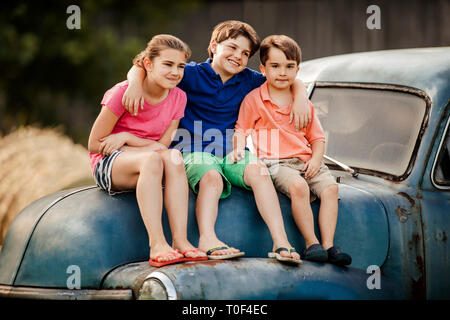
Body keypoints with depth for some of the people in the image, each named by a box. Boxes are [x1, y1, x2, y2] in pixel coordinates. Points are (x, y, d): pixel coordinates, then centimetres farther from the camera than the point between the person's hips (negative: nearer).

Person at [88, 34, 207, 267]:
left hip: (148, 167, 4)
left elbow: (163, 144, -2)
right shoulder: (123, 93, -14)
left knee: (173, 157, -31)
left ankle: (180, 240, -39)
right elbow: (94, 145, -11)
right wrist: (147, 148, -12)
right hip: (107, 165, -4)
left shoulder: (178, 97, 1)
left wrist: (126, 137, -17)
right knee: (151, 159, -37)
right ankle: (157, 245, -46)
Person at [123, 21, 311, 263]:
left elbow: (291, 81, 23)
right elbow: (142, 67, -3)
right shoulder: (193, 74, 0)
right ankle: (207, 239, -50)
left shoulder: (248, 80, 11)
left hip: (232, 151, 3)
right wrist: (135, 83, -26)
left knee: (258, 170, -28)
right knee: (211, 177, -36)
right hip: (196, 150, -3)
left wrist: (300, 99, 1)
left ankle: (281, 241, -35)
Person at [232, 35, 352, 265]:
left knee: (330, 187, -21)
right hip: (275, 162, -4)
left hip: (305, 161, 4)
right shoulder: (254, 99, 7)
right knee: (298, 186, -33)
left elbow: (317, 138, 18)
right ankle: (311, 244, -28)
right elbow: (241, 129, 8)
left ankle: (328, 245, -22)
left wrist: (316, 160, 0)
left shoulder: (305, 105, 17)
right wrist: (238, 148, -12)